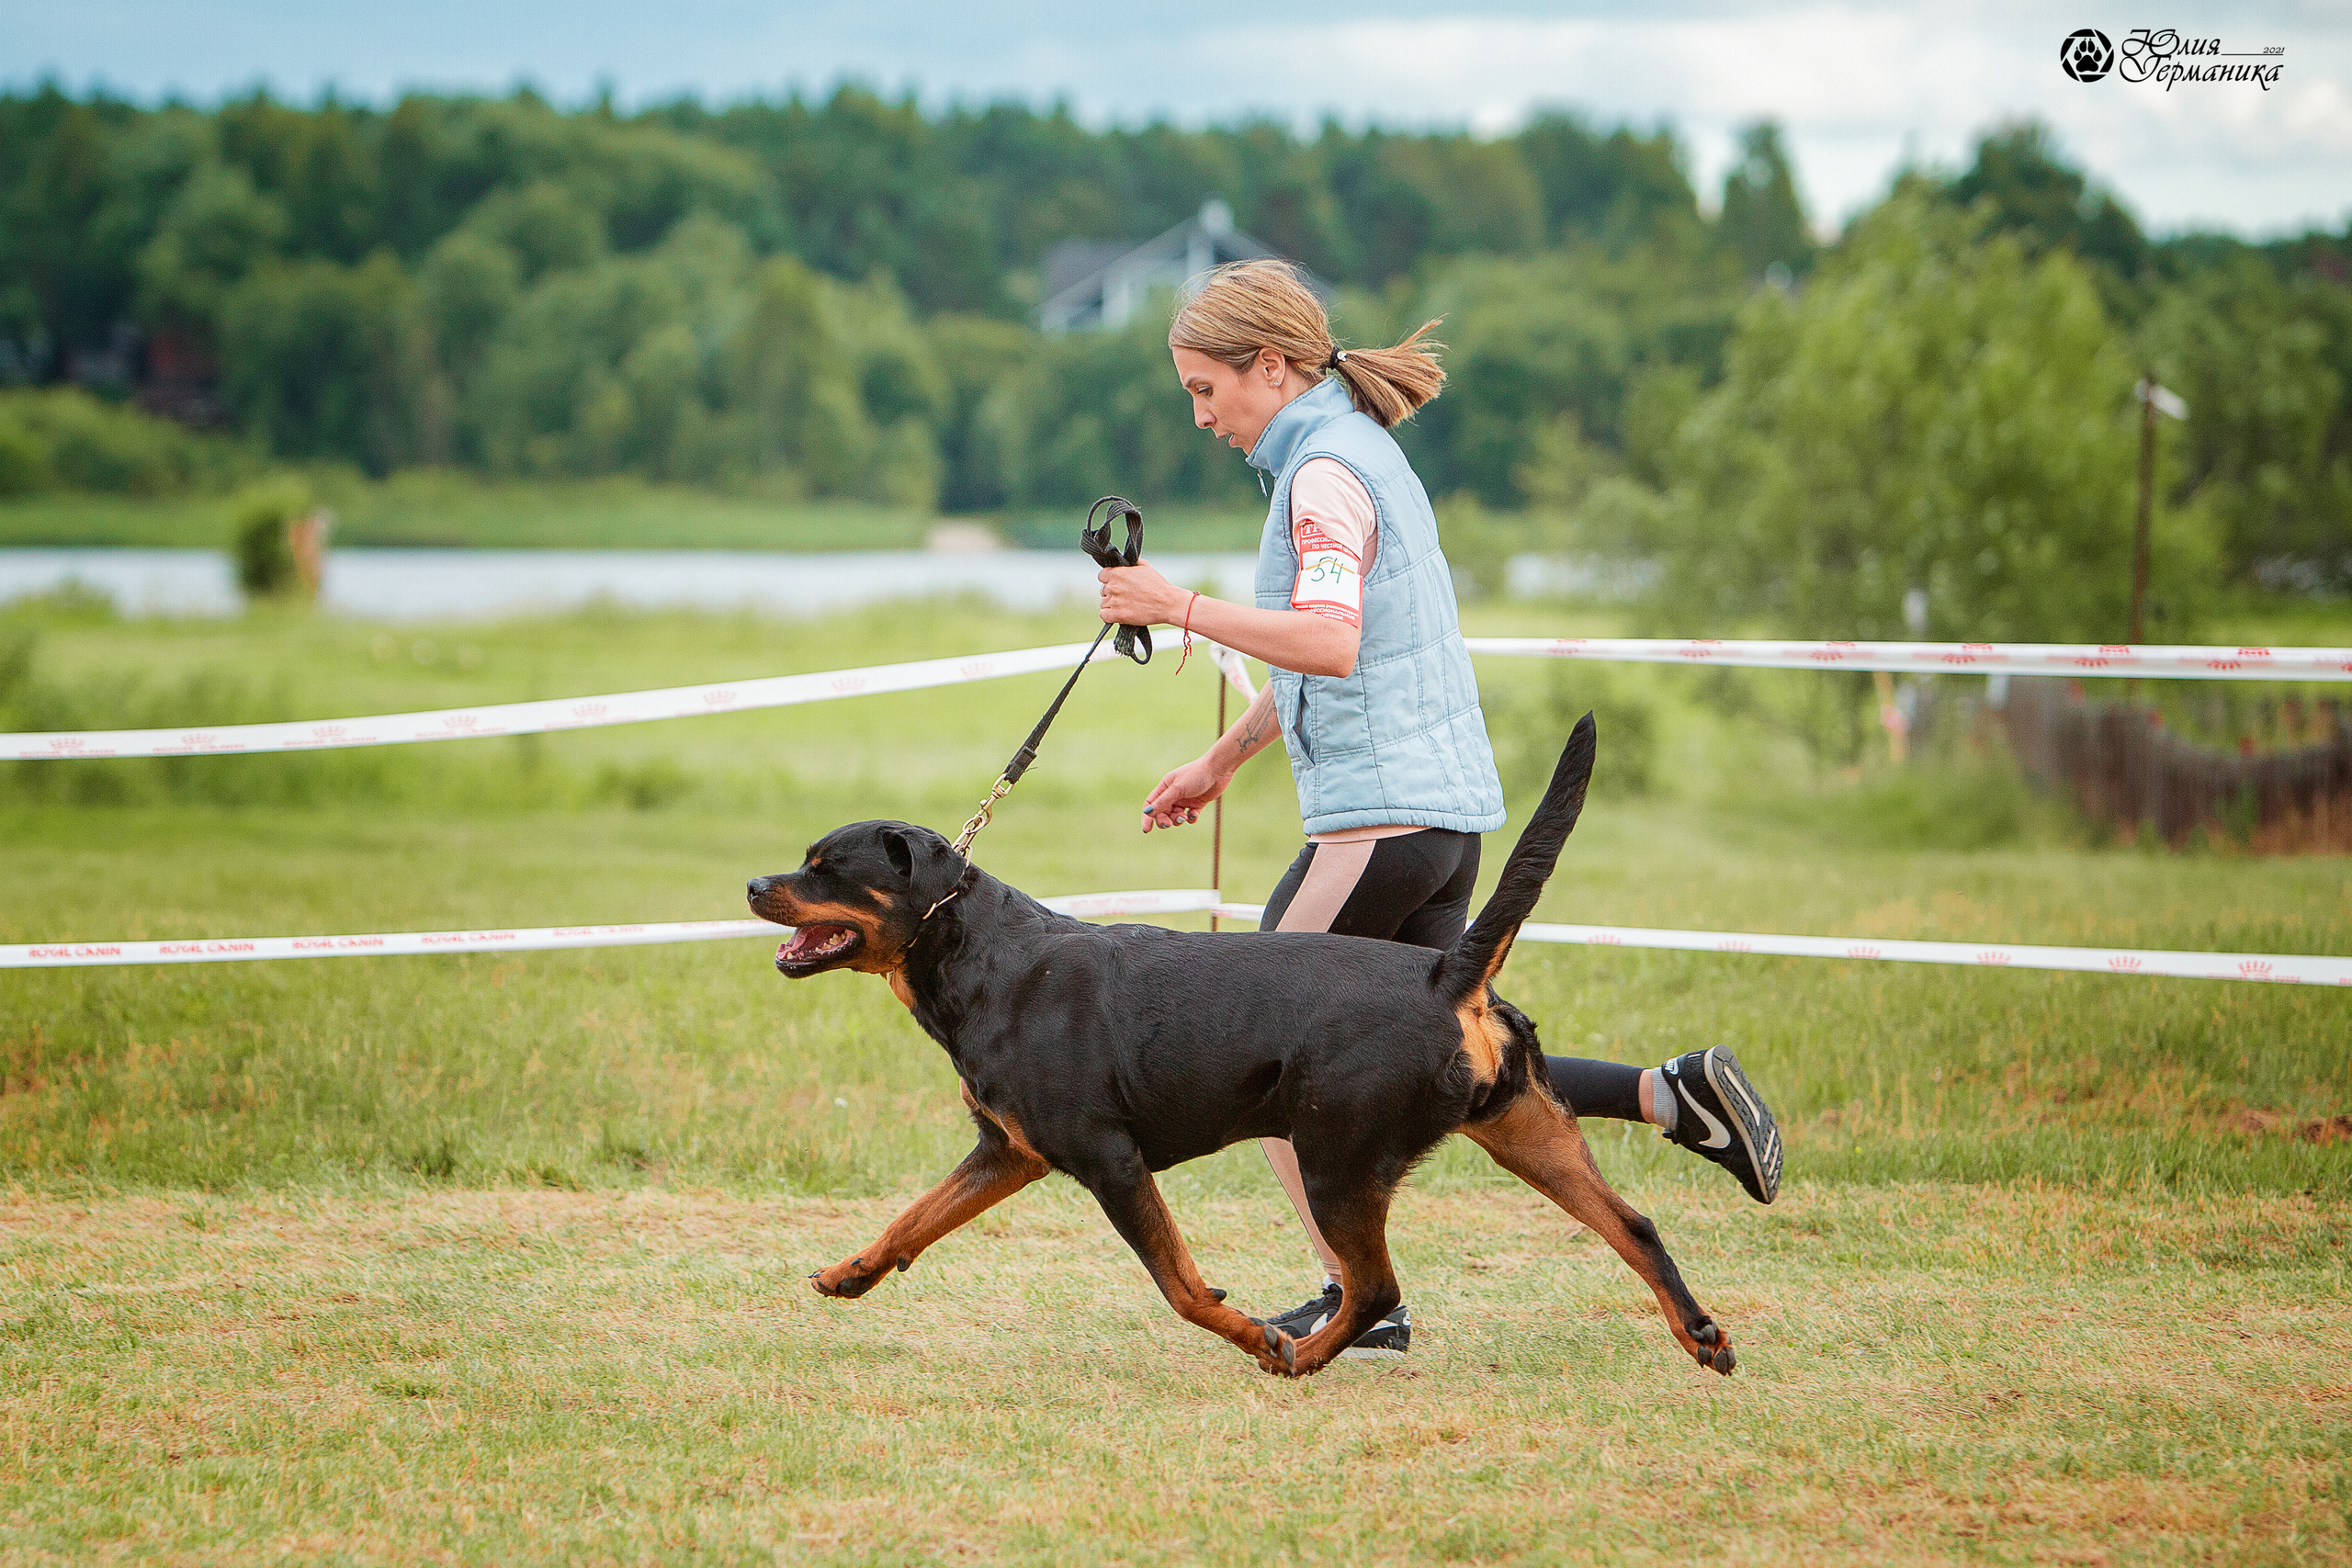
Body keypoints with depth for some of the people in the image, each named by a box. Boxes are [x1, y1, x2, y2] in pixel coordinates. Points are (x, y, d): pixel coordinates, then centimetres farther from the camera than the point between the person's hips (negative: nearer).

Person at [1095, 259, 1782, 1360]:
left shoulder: (1326, 471, -11)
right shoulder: (1358, 451, 19)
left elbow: (1329, 644, -27)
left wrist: (1178, 607, -25)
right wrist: (1219, 762, 36)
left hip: (1381, 811, -10)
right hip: (1451, 811, 10)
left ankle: (1358, 1298, -2)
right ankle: (1676, 1097, 3)